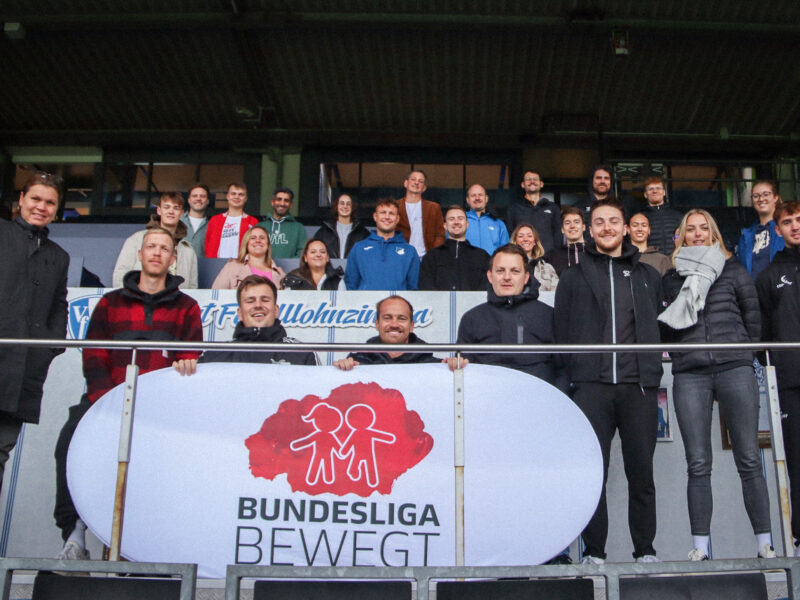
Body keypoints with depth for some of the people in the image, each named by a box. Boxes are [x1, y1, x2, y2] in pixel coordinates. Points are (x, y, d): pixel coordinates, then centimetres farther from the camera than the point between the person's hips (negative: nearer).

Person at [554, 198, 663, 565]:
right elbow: (562, 332, 11)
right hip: (592, 386, -1)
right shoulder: (574, 277, 13)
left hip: (638, 385, 1)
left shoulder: (648, 276, 18)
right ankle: (594, 551, 5)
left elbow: (660, 326, 20)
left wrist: (652, 372, 10)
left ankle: (645, 550, 12)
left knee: (642, 471, 3)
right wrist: (572, 374, 3)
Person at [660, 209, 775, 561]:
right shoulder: (672, 277, 14)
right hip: (690, 374, 1)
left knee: (749, 460, -2)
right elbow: (666, 328, 17)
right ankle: (700, 547, 3)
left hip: (734, 368, -1)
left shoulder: (732, 270, 12)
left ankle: (764, 544, 4)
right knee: (698, 465, -1)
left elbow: (752, 317, 13)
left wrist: (743, 351, 8)